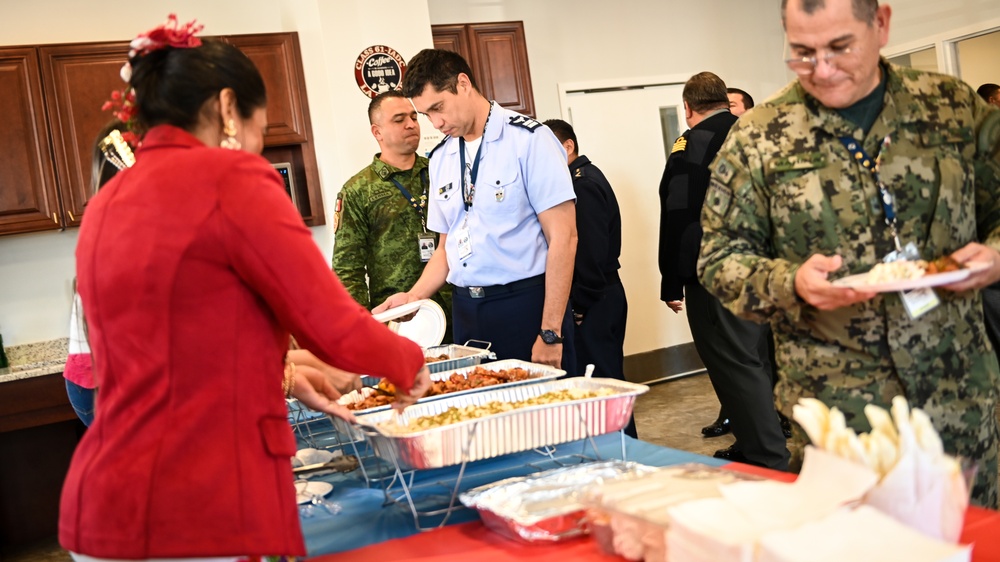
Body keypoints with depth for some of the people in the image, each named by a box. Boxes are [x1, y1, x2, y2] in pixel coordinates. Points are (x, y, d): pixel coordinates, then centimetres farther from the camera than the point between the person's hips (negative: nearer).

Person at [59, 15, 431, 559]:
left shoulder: (104, 207, 10)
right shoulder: (229, 178, -12)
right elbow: (339, 331, -11)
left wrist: (282, 377, 23)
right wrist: (411, 363, 8)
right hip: (204, 516, -7)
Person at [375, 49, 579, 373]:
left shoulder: (528, 139, -7)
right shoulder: (439, 159, 11)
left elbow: (563, 237, -12)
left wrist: (551, 333, -16)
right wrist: (412, 298, 1)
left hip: (526, 304, -5)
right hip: (466, 310, 5)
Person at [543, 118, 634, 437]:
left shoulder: (583, 183, -15)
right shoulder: (586, 178, 16)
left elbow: (590, 252, -21)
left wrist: (579, 305, -18)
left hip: (591, 304, -10)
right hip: (603, 297, 10)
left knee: (600, 379, -5)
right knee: (608, 378, 15)